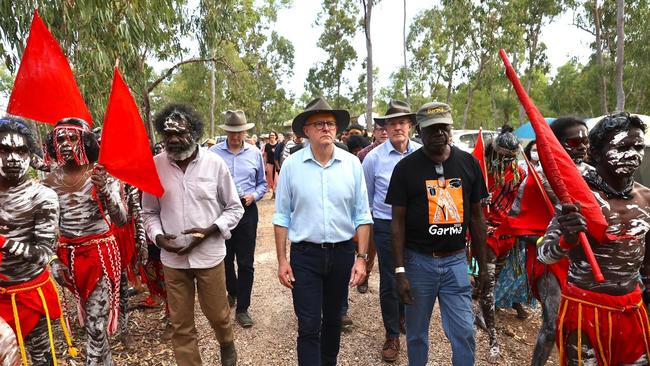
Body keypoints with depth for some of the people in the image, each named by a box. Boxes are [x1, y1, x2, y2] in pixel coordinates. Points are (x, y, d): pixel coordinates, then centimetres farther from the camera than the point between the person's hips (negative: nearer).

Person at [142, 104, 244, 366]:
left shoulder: (214, 163, -8)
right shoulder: (155, 166, -4)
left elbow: (235, 208, -1)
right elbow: (149, 212, 8)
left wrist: (209, 231, -15)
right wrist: (158, 236, -11)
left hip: (209, 254, -1)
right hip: (173, 258, 1)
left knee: (217, 314, 15)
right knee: (181, 324, 12)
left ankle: (227, 345, 48)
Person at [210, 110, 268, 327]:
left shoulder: (255, 153, 3)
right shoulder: (214, 152, -3)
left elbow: (262, 184, 10)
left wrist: (254, 195, -8)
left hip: (247, 211, 1)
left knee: (246, 262, 3)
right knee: (225, 258, 16)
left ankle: (242, 308, 16)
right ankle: (232, 291, 44)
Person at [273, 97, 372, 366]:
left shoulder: (352, 164, -3)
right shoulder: (291, 165, -6)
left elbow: (362, 216, 0)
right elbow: (282, 216, -1)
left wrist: (361, 258, -4)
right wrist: (282, 260, -2)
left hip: (342, 253, 2)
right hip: (305, 255, -2)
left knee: (333, 319, 20)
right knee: (308, 326, 2)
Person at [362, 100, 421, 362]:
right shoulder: (374, 158, -7)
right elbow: (366, 196, 6)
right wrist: (367, 222, 12)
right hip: (386, 226, -1)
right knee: (389, 282, 5)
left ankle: (402, 316, 44)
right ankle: (392, 335, 25)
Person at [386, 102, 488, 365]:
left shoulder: (468, 163, 3)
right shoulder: (406, 167, -6)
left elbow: (476, 217, 8)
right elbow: (398, 222, -5)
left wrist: (482, 265, 9)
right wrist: (400, 271, -9)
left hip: (456, 260, 2)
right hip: (418, 261, -1)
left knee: (464, 333, 5)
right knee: (417, 333, 13)